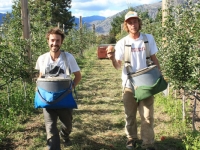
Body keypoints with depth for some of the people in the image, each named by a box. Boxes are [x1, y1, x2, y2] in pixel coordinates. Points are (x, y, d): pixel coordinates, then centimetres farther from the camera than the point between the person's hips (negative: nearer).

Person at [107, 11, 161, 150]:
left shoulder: (149, 38, -1)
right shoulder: (122, 43, -5)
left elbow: (154, 59, 8)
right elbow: (118, 66, -6)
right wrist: (112, 58, -28)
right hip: (129, 84, 0)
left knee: (147, 116, 4)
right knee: (130, 115, 13)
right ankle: (132, 139, 32)